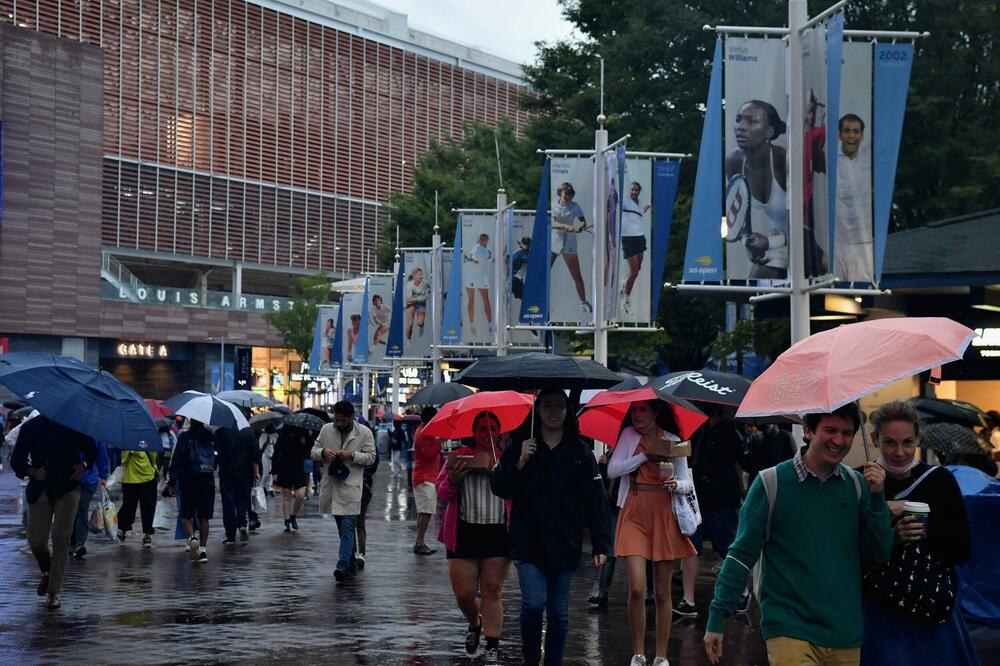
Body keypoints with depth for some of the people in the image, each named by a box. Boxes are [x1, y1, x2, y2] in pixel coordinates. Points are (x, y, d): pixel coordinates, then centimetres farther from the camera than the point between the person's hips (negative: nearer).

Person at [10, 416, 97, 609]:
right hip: (40, 490, 1)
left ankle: (54, 592, -1)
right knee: (36, 540, -1)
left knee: (61, 538, -8)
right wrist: (33, 473, -13)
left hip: (67, 489, -1)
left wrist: (83, 465, -7)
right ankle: (47, 572, 32)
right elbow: (16, 461, 6)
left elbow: (92, 450, 14)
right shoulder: (29, 428, 1)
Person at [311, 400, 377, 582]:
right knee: (343, 528, 13)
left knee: (347, 527, -13)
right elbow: (314, 450, 12)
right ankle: (352, 565, 23)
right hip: (331, 485, 4)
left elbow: (371, 457, 0)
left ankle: (343, 565, -20)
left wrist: (352, 455, -17)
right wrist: (323, 452, -11)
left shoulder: (364, 433, -1)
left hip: (351, 486, -4)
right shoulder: (326, 429, 8)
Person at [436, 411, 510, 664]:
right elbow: (442, 493, 9)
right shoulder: (460, 456, 9)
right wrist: (453, 479, -12)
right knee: (463, 593, 3)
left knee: (492, 591, 0)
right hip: (464, 533, 1)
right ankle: (474, 624, 35)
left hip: (498, 534, -1)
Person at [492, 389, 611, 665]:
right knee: (533, 604, -14)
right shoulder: (520, 448, 3)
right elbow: (499, 489, -1)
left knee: (559, 612, 6)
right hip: (528, 544, -1)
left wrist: (600, 544, -4)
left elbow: (595, 502, 2)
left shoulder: (580, 453, 3)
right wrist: (520, 463, -16)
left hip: (564, 546, 1)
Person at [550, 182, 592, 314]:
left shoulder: (575, 206, -1)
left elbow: (583, 221, -11)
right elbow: (552, 223, -17)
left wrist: (581, 227, -34)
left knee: (576, 275, -1)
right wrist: (566, 226, -34)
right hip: (553, 242, 0)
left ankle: (583, 302, 11)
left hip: (569, 244, 0)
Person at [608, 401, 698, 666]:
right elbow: (612, 470, -6)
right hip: (634, 516, -1)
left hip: (664, 516, 1)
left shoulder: (672, 441, 4)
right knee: (637, 589, -12)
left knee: (662, 593, 5)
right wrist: (646, 456, -13)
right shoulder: (628, 435, 5)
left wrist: (676, 484, -16)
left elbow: (687, 483, 6)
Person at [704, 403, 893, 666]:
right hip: (789, 631, -4)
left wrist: (876, 497, -9)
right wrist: (718, 616, -9)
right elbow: (742, 555, -4)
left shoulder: (858, 484, 5)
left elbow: (879, 554, 4)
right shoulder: (771, 483, -6)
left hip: (846, 633, 4)